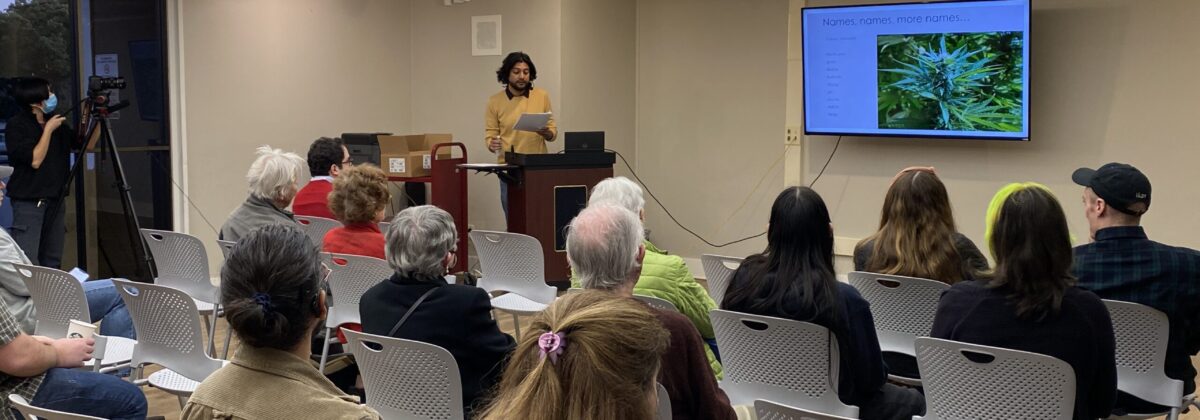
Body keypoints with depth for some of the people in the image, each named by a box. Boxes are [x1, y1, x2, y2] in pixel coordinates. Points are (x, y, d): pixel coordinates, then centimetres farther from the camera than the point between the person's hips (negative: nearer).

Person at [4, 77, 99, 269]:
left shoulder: (56, 121, 10)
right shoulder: (16, 126, -9)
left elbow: (87, 144, 14)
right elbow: (35, 160, -18)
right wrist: (48, 129, -13)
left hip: (55, 200, 6)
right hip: (29, 201, -6)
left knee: (52, 264, 8)